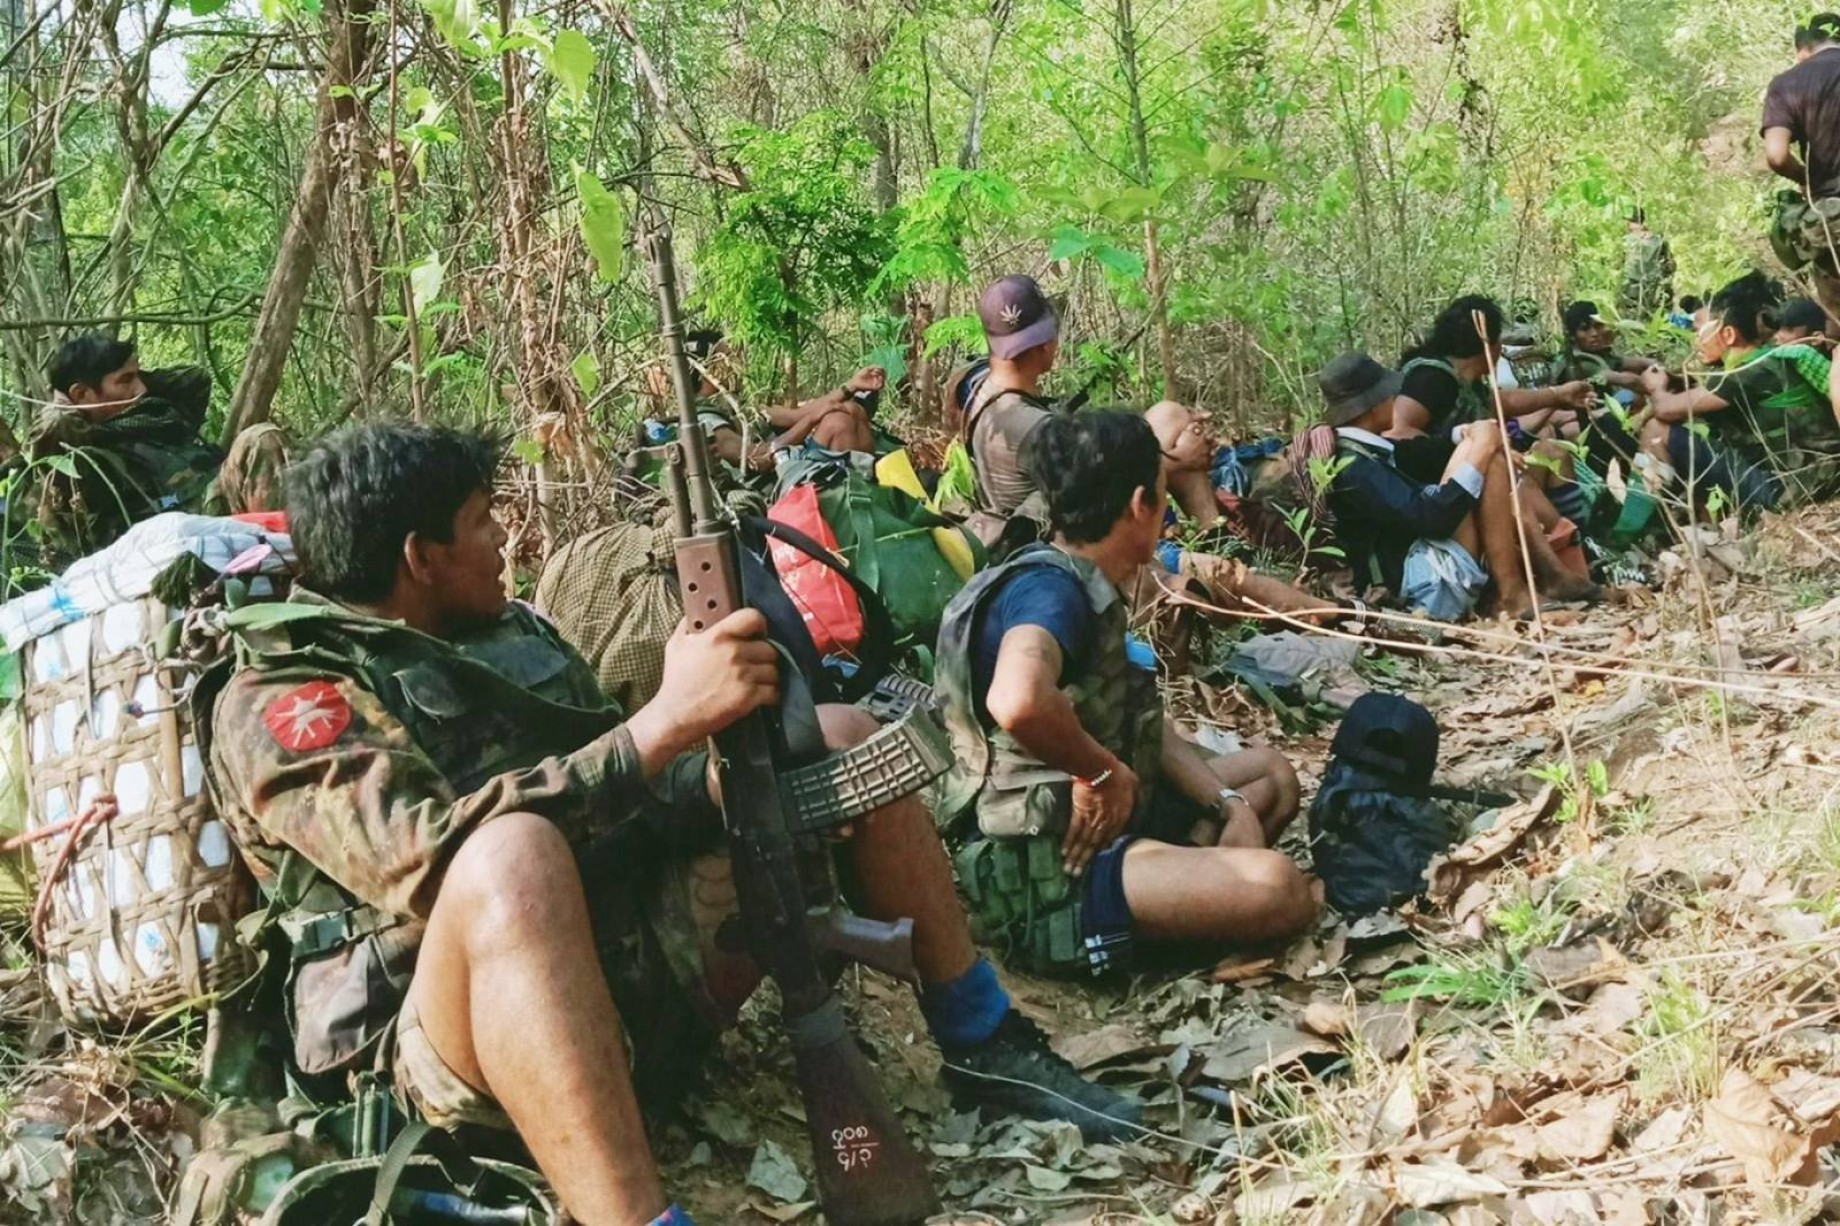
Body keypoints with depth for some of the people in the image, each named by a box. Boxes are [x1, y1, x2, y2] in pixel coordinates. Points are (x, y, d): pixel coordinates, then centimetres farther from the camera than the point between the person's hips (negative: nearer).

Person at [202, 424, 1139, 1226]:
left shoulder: (505, 630, 15)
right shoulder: (277, 704, -8)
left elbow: (634, 786, 16)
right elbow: (433, 861, -26)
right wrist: (663, 722, -28)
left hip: (643, 959, 8)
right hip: (459, 1041, -8)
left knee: (840, 737, 9)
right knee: (516, 853, -40)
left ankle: (984, 1049, 13)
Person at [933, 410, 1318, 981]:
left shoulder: (1081, 586, 12)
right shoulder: (1050, 587, -20)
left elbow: (1145, 725, 16)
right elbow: (1017, 701, -43)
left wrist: (1230, 803, 1)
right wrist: (1104, 772, -25)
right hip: (1039, 870, -11)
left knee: (1273, 774, 24)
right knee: (1277, 889, -27)